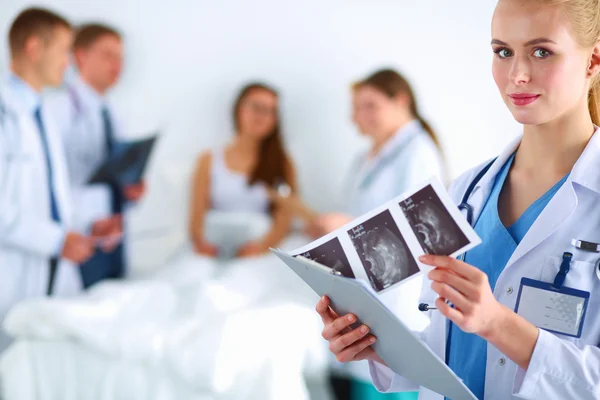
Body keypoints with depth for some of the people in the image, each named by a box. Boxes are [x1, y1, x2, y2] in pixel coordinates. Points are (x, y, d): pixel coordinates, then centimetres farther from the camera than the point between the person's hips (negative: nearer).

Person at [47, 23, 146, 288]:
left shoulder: (109, 114, 16)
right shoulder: (61, 108, -8)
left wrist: (131, 190, 2)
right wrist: (90, 222, -23)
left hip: (114, 235, 7)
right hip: (80, 239, -7)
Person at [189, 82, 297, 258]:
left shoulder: (281, 164, 13)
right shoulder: (209, 161, 15)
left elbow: (284, 219, 1)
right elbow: (196, 219, 8)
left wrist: (262, 245, -20)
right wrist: (201, 242, -15)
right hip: (216, 252, 2)